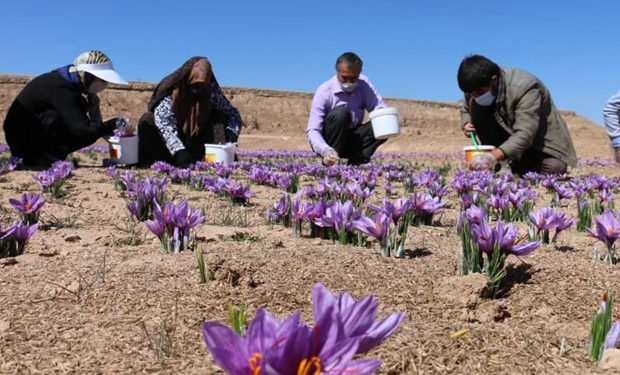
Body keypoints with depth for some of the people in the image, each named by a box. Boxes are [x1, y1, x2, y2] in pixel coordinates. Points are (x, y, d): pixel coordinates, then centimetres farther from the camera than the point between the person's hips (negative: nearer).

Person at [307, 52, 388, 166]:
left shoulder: (363, 83, -6)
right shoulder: (324, 92, -20)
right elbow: (313, 130, -26)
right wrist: (326, 150, -45)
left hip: (352, 141, 4)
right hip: (327, 142, -4)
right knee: (341, 112, -32)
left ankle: (355, 162, -16)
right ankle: (329, 162, -23)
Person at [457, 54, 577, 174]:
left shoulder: (524, 87, -34)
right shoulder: (475, 87, -15)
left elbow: (524, 135, -44)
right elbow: (466, 110, 9)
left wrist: (494, 155, -61)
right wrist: (466, 124, -18)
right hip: (509, 133, 4)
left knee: (553, 168, -31)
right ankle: (499, 165, -17)